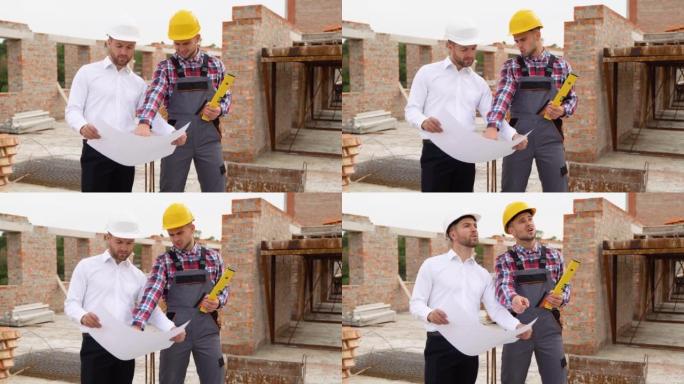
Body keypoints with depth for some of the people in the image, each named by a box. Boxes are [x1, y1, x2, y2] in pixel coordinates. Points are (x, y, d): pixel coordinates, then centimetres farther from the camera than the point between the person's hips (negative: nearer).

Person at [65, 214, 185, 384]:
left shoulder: (138, 276, 16)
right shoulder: (87, 266, 4)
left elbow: (151, 309, 9)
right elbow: (71, 303, -1)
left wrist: (171, 328, -12)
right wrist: (82, 317, -25)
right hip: (95, 345, -4)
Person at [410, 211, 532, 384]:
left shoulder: (483, 274, 16)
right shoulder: (432, 265, 3)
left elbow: (496, 308, 6)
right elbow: (416, 302, -2)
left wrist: (517, 325, -14)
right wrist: (429, 314, -26)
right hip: (440, 344, -5)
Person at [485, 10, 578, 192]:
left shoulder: (560, 65, 5)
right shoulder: (511, 66, 2)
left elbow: (572, 99, 12)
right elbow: (503, 96, -13)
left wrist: (562, 110, -12)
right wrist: (492, 126, -31)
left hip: (550, 138, 0)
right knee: (511, 191, 3)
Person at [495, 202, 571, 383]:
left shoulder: (554, 256, 6)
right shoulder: (504, 260, -1)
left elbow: (565, 287, 12)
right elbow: (503, 288, -19)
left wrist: (561, 299, -14)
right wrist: (513, 299, -43)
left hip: (549, 330, 1)